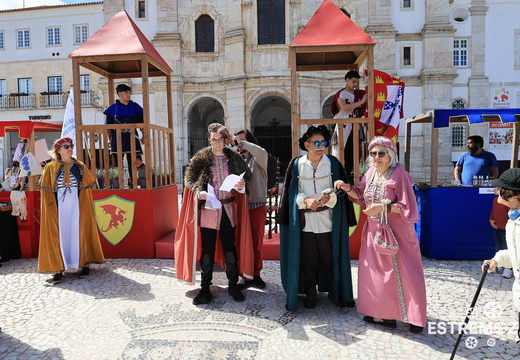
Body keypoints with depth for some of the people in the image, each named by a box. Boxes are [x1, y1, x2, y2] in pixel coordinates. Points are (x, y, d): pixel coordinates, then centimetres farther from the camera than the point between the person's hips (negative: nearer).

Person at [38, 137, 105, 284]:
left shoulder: (80, 166, 6)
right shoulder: (50, 168, 6)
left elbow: (87, 187, 6)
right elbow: (46, 190, 6)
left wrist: (85, 205, -2)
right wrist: (50, 206, -4)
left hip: (77, 206, 0)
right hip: (58, 207, 0)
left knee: (79, 233, 2)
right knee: (59, 236, 1)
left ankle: (85, 264, 13)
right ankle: (59, 270, 7)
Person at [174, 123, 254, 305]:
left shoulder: (234, 158, 5)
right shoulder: (201, 158, 0)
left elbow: (246, 175, 11)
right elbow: (189, 179, 0)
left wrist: (242, 183, -12)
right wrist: (199, 191, -19)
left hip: (229, 209, 2)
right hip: (208, 209, -1)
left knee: (230, 248, 9)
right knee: (207, 249, 4)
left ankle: (233, 285, 24)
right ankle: (205, 288, 17)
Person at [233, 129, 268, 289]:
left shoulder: (257, 158, -2)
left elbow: (262, 153, -27)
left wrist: (242, 143, -19)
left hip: (257, 207, -3)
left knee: (257, 243, 8)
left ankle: (256, 275, 23)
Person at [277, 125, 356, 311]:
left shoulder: (333, 163, 1)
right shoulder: (296, 164, 1)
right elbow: (292, 192, 1)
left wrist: (329, 197, -21)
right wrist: (306, 200, -16)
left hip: (328, 221, 0)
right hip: (305, 222, 0)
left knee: (331, 258, 8)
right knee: (308, 260, 9)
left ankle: (335, 292, 29)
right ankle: (310, 295, 27)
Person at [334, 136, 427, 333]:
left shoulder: (399, 174, -13)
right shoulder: (371, 172, 5)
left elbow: (407, 206, -16)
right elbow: (361, 196, 15)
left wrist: (383, 207, -26)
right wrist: (348, 188, -1)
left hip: (396, 233, -6)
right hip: (374, 231, 6)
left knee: (401, 272, 2)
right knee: (377, 271, 11)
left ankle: (414, 318, 20)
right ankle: (384, 314, 27)